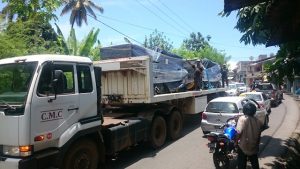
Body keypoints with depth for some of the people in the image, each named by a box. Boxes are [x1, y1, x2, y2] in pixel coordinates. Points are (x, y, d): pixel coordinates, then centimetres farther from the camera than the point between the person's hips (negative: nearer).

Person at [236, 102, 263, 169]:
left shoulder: (242, 118, -15)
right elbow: (259, 135, 8)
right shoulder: (258, 121, 0)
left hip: (243, 147, -4)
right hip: (254, 147, 4)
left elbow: (239, 132, -23)